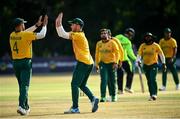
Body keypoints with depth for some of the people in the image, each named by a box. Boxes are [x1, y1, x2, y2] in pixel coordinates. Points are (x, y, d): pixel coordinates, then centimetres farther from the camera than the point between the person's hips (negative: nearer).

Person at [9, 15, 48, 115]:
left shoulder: (12, 35, 5)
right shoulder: (26, 35, -14)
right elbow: (41, 35, -8)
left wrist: (36, 25, 26)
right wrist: (44, 25, 9)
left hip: (15, 63, 6)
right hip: (25, 62, -6)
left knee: (22, 85, 16)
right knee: (25, 85, -8)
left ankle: (26, 107, 23)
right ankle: (22, 106, -22)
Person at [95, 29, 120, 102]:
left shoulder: (112, 43, -7)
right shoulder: (99, 43, 3)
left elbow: (117, 53, -11)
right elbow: (97, 54, 13)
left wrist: (116, 63, -21)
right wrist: (96, 64, 11)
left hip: (111, 63, -1)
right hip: (103, 63, 1)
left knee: (112, 81, 6)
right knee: (104, 80, -11)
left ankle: (113, 96, 23)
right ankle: (103, 97, -13)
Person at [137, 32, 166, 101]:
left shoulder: (156, 46, -4)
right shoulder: (142, 46, 2)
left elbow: (161, 54, 3)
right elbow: (139, 54, 0)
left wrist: (163, 63, 1)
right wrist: (138, 60, -19)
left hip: (154, 65, -3)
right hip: (145, 65, 4)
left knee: (153, 79, -17)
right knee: (149, 81, 7)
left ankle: (154, 94, -18)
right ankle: (151, 95, 15)